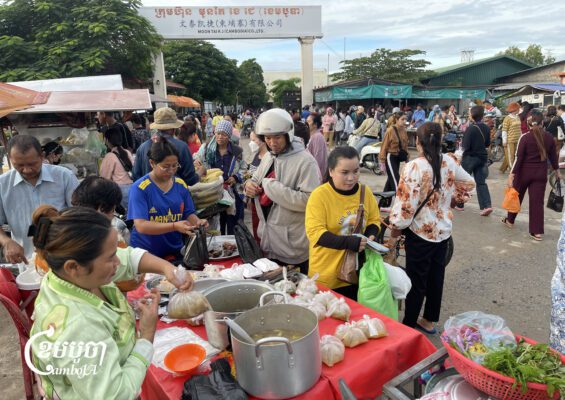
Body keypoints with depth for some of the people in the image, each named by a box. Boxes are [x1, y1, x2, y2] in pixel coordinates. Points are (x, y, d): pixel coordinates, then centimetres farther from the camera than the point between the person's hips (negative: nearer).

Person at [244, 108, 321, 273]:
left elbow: (309, 200, -26)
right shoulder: (268, 156, 6)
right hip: (268, 237, 7)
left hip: (292, 244, -7)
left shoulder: (305, 161, -18)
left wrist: (271, 186, -26)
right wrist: (250, 185, -5)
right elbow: (256, 180, 20)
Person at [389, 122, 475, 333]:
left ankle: (409, 324, 21)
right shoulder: (450, 162, -2)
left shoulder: (414, 167, -21)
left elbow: (406, 205, -21)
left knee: (416, 281, 6)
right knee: (436, 276, 17)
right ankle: (429, 321, 32)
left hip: (421, 231, -6)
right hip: (443, 230, 6)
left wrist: (394, 233, -10)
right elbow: (468, 183, 15)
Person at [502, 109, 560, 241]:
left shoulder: (525, 137, -12)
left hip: (524, 172, -2)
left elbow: (519, 158, -15)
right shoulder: (549, 137, -2)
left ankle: (510, 220, 34)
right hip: (541, 174, 2)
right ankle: (537, 232, 2)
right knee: (537, 201, 2)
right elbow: (553, 156, 8)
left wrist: (511, 175, -14)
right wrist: (557, 171, 23)